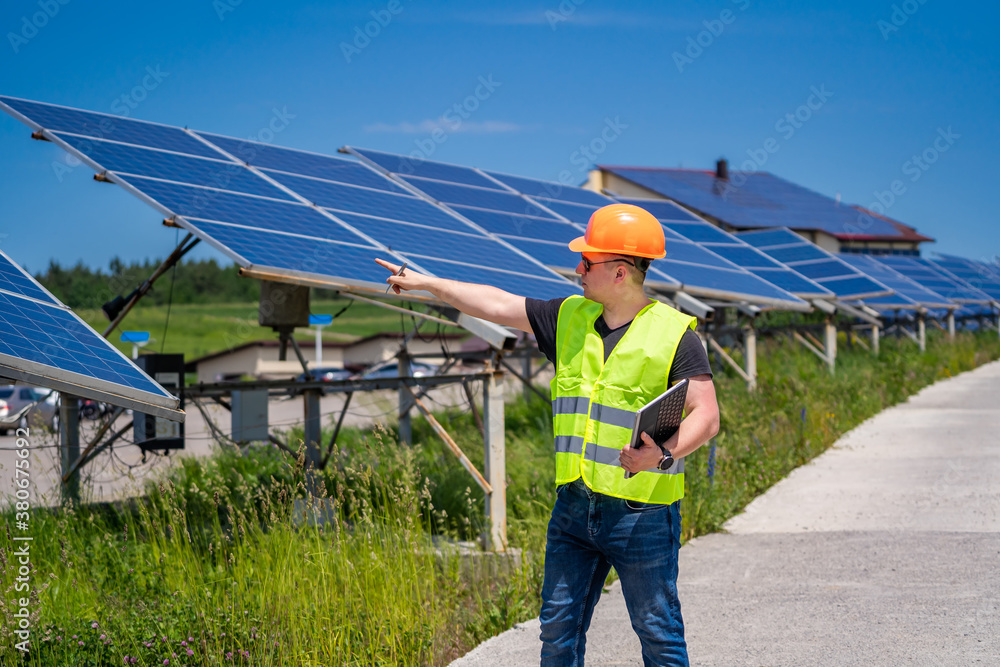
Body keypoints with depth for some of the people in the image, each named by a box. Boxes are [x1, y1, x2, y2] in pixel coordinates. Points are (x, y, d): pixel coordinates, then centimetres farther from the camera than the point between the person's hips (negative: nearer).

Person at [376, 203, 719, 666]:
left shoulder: (674, 334, -8)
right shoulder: (569, 318, 10)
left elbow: (706, 415, -12)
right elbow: (497, 305, 16)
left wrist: (666, 455, -29)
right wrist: (427, 283, 16)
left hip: (642, 512, -6)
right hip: (573, 506, 6)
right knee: (558, 627, 9)